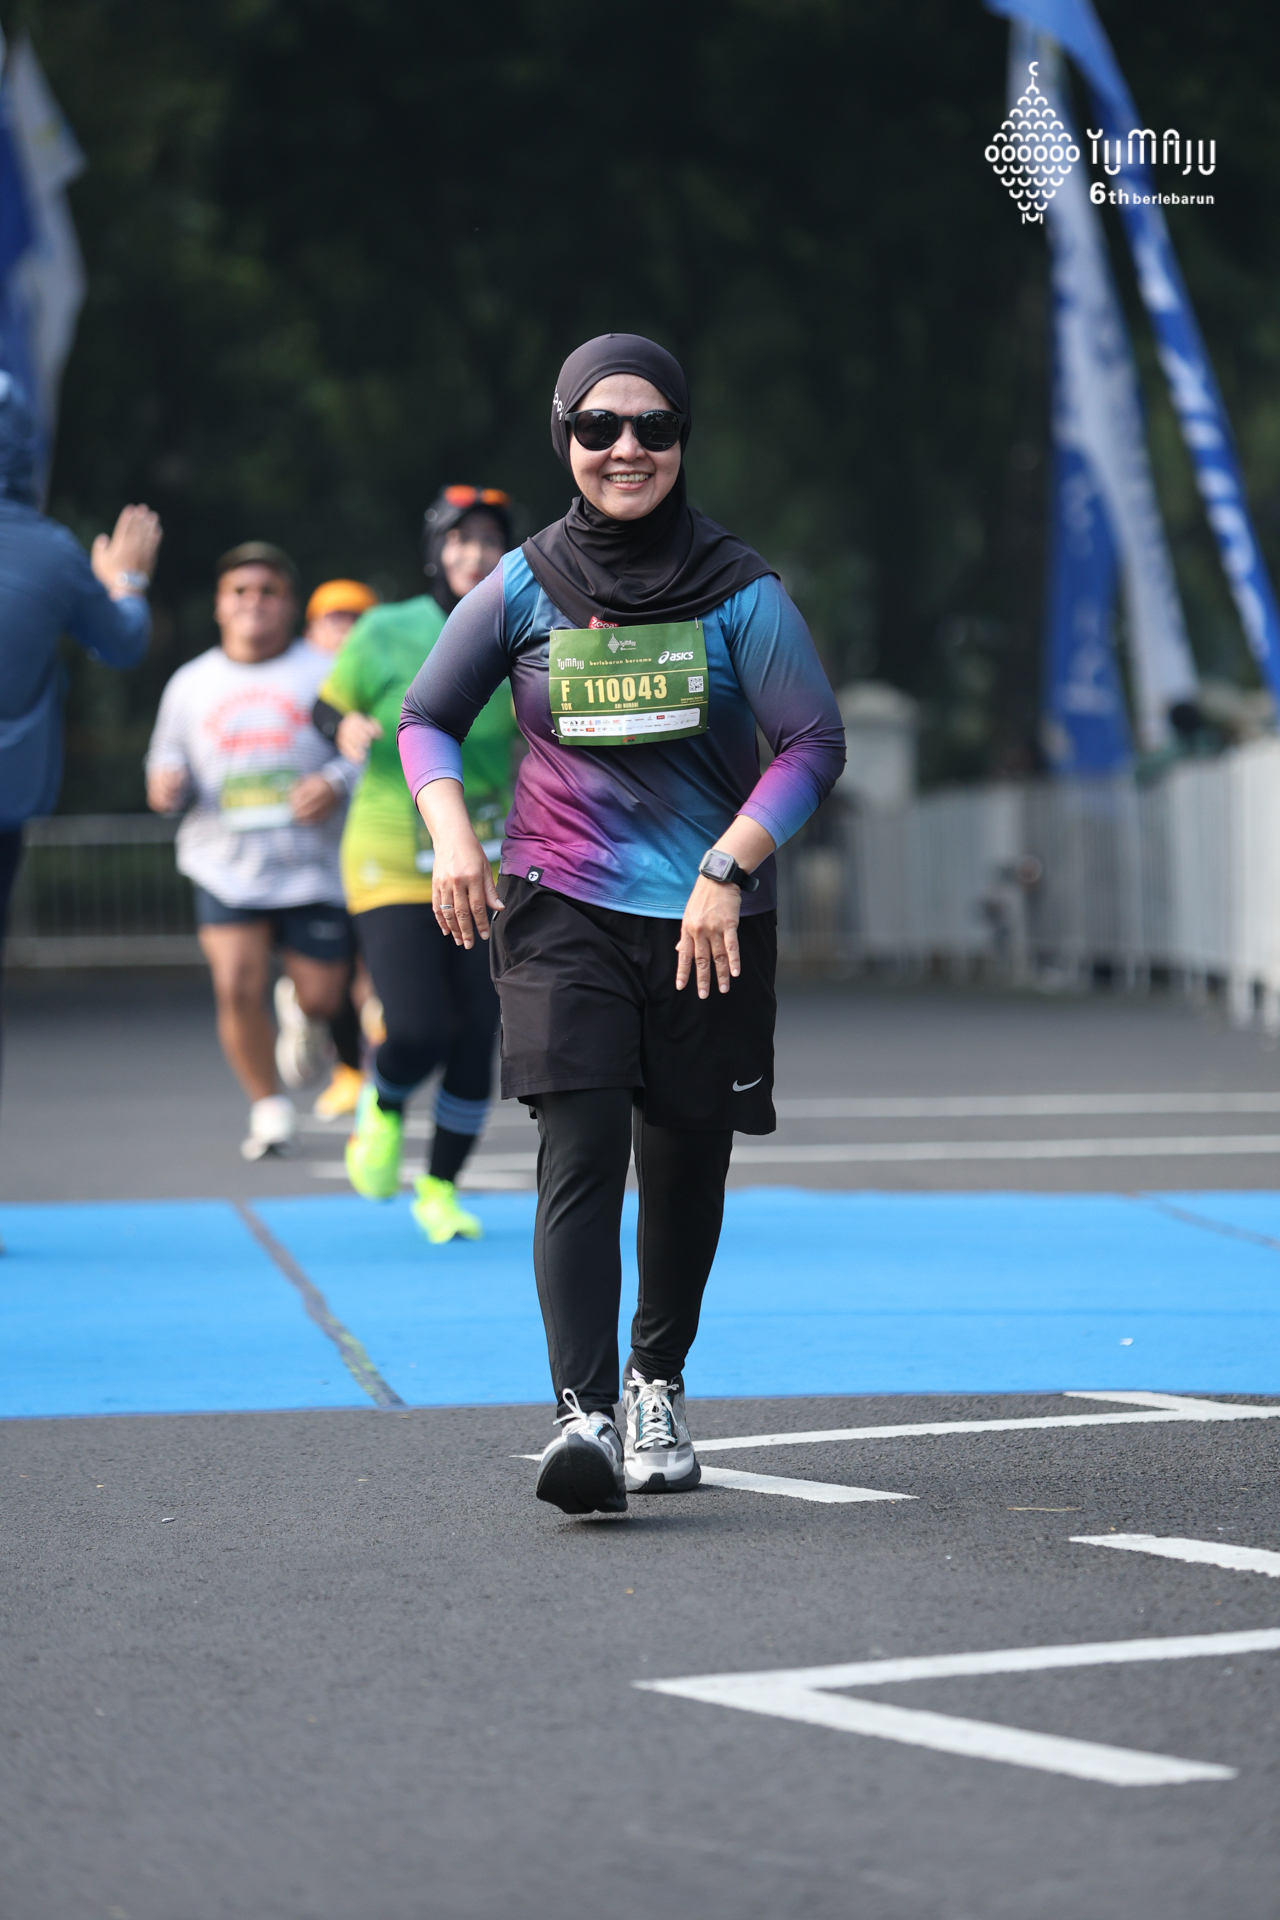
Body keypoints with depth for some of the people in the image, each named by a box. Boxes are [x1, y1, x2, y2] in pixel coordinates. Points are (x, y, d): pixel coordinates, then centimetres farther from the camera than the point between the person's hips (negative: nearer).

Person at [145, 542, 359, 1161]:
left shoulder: (324, 675, -1)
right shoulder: (191, 684, 9)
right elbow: (169, 761, 17)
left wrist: (337, 783, -21)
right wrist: (166, 785, -6)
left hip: (313, 870, -1)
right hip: (226, 870, 1)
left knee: (321, 1001, 2)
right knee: (237, 989, -15)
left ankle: (301, 1026, 42)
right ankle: (268, 1105, 6)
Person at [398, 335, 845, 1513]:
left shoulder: (738, 590, -3)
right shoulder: (525, 588, 1)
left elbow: (814, 741, -6)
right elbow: (426, 718, 12)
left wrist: (726, 870, -17)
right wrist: (452, 833, -6)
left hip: (709, 925, 1)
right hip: (561, 913, -1)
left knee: (687, 1166, 10)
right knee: (580, 1155, -17)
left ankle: (659, 1384, 34)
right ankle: (584, 1416, -24)